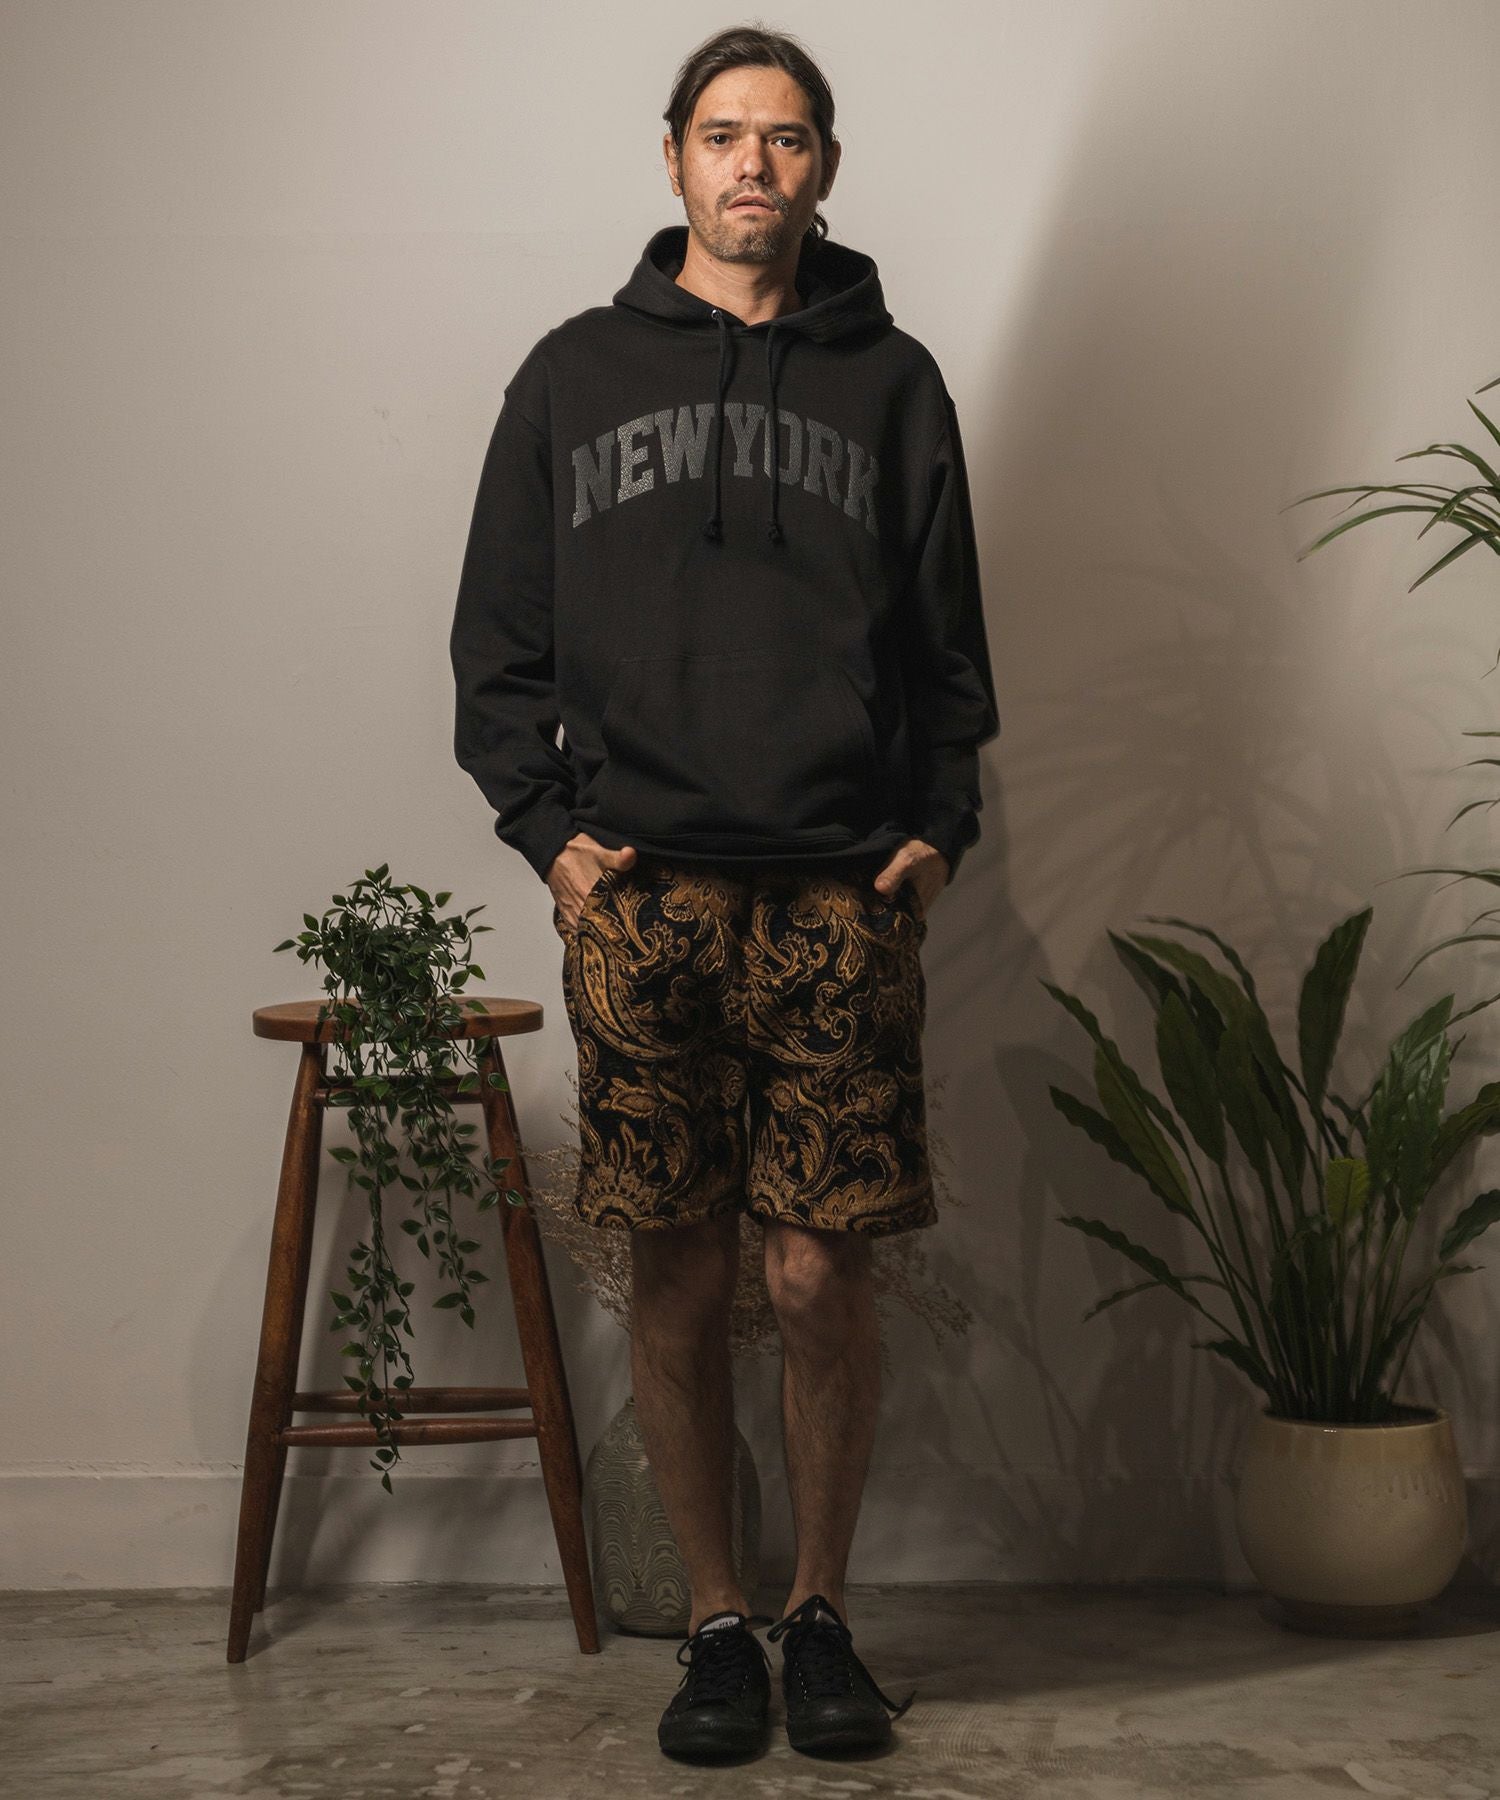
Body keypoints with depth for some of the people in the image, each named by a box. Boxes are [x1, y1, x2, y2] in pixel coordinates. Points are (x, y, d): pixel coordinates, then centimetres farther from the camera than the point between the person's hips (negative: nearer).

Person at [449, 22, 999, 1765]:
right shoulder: (575, 372, 11)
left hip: (842, 901, 0)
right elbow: (498, 639, 10)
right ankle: (718, 1622, 18)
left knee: (820, 1280, -1)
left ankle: (821, 1611, 18)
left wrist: (940, 829, 0)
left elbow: (950, 643, 12)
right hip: (638, 893, 1)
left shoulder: (890, 379, 11)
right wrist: (544, 825, -1)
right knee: (675, 1282, 4)